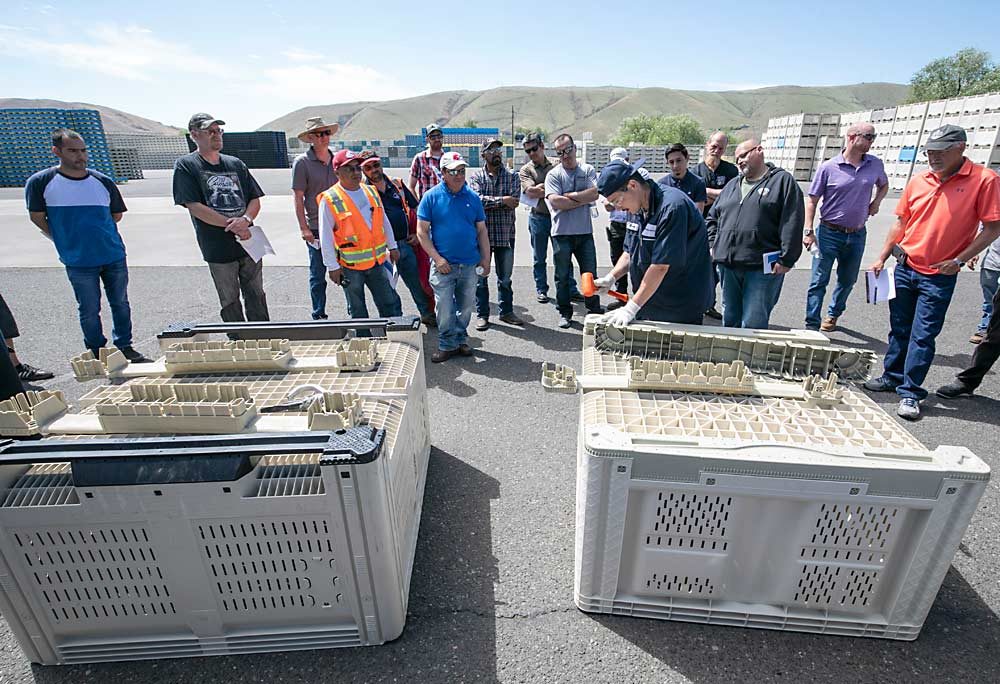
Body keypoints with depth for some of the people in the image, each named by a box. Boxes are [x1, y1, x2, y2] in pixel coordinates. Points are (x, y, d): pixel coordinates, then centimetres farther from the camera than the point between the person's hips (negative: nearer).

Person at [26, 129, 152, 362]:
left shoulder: (103, 181, 3)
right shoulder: (40, 182, -3)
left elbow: (117, 214, 15)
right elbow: (37, 218, 4)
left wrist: (99, 233, 12)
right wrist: (66, 240, 6)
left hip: (114, 256, 2)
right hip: (78, 262, -2)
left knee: (120, 303, 10)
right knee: (89, 310, 7)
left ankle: (125, 347, 25)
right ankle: (97, 354, 22)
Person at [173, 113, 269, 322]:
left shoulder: (236, 164, 12)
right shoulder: (185, 166, -1)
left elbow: (255, 199, 9)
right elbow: (195, 207, -10)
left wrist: (246, 219, -13)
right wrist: (232, 225, -16)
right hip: (218, 248, -3)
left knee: (256, 296, 9)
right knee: (230, 302, 7)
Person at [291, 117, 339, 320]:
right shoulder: (302, 162, -4)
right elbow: (298, 197, -5)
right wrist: (303, 228, -11)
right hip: (316, 228, -4)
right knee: (318, 275, 5)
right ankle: (319, 316, 17)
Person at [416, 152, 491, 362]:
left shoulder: (473, 197, 5)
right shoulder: (431, 196, -3)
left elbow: (482, 230, 10)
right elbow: (422, 231, -4)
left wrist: (486, 259, 5)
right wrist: (437, 258, -12)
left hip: (470, 264, 3)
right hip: (443, 264, -3)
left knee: (466, 307, 13)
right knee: (444, 309, 0)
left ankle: (461, 339, 31)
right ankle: (447, 345, 16)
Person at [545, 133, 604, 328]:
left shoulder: (587, 170, 8)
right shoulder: (553, 175, 1)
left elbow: (595, 193, -8)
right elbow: (555, 202, -14)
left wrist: (570, 195, -10)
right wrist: (583, 199, -8)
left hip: (585, 232, 2)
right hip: (561, 233, -2)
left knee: (590, 273, 9)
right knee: (562, 276, 7)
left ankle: (594, 309, 24)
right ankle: (565, 313, 19)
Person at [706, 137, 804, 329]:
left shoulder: (783, 181, 3)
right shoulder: (732, 185, 20)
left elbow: (792, 224, -5)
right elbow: (713, 216, 26)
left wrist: (786, 259, -12)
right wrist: (713, 244, 12)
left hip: (762, 267, -5)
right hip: (728, 265, 6)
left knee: (753, 325, -5)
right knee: (730, 320, 13)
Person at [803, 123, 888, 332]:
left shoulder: (876, 164, 5)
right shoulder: (829, 167, -7)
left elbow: (884, 185, 26)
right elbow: (812, 200, -6)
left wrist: (876, 202, 6)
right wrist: (808, 231, -14)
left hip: (857, 235, 5)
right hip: (829, 233, -4)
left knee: (847, 281, 16)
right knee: (819, 281, -5)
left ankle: (833, 315, 36)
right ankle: (812, 326, -2)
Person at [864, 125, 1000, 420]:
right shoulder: (918, 181, 5)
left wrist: (958, 261, -13)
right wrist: (882, 257, 8)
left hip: (939, 277, -4)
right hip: (905, 268, 4)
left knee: (922, 336, -2)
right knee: (899, 329, 14)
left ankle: (910, 393, 7)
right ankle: (892, 376, 29)